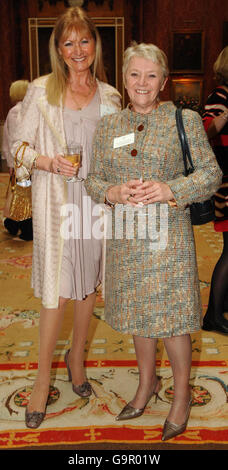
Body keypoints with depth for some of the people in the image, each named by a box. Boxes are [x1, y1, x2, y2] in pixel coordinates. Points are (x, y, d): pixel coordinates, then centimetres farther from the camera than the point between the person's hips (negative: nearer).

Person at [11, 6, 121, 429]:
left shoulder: (109, 96, 9)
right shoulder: (42, 90, 0)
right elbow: (20, 145, 0)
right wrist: (49, 162, -18)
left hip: (97, 200, 3)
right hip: (57, 203, -3)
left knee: (88, 284, 13)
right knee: (55, 291, 0)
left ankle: (76, 355, 36)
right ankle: (43, 376, 19)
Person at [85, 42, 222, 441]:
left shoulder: (185, 120, -3)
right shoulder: (108, 126, 8)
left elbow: (212, 173, -5)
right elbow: (93, 178, 9)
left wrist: (170, 189, -20)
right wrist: (112, 192, -13)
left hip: (167, 238, -4)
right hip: (124, 238, 4)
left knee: (171, 318, 3)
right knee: (136, 315, 17)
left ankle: (181, 396, 28)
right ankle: (147, 382, 42)